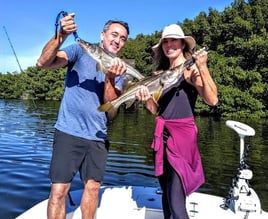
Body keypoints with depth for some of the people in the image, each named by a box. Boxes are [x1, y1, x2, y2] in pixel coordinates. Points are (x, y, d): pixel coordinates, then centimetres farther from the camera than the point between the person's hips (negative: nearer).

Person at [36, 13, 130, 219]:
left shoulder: (120, 69, 9)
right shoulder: (80, 51, 0)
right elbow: (43, 62, -15)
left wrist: (110, 78, -22)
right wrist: (60, 36, -30)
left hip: (97, 136, 4)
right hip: (69, 131, -4)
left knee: (93, 186, 11)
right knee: (59, 189, -5)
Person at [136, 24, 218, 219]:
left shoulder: (191, 70, -6)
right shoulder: (160, 73, 13)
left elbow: (212, 100, -19)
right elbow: (156, 110, 11)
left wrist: (203, 68, -28)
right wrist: (147, 99, -9)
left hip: (183, 135, -6)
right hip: (162, 135, 7)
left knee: (176, 199, -9)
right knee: (166, 195, 16)